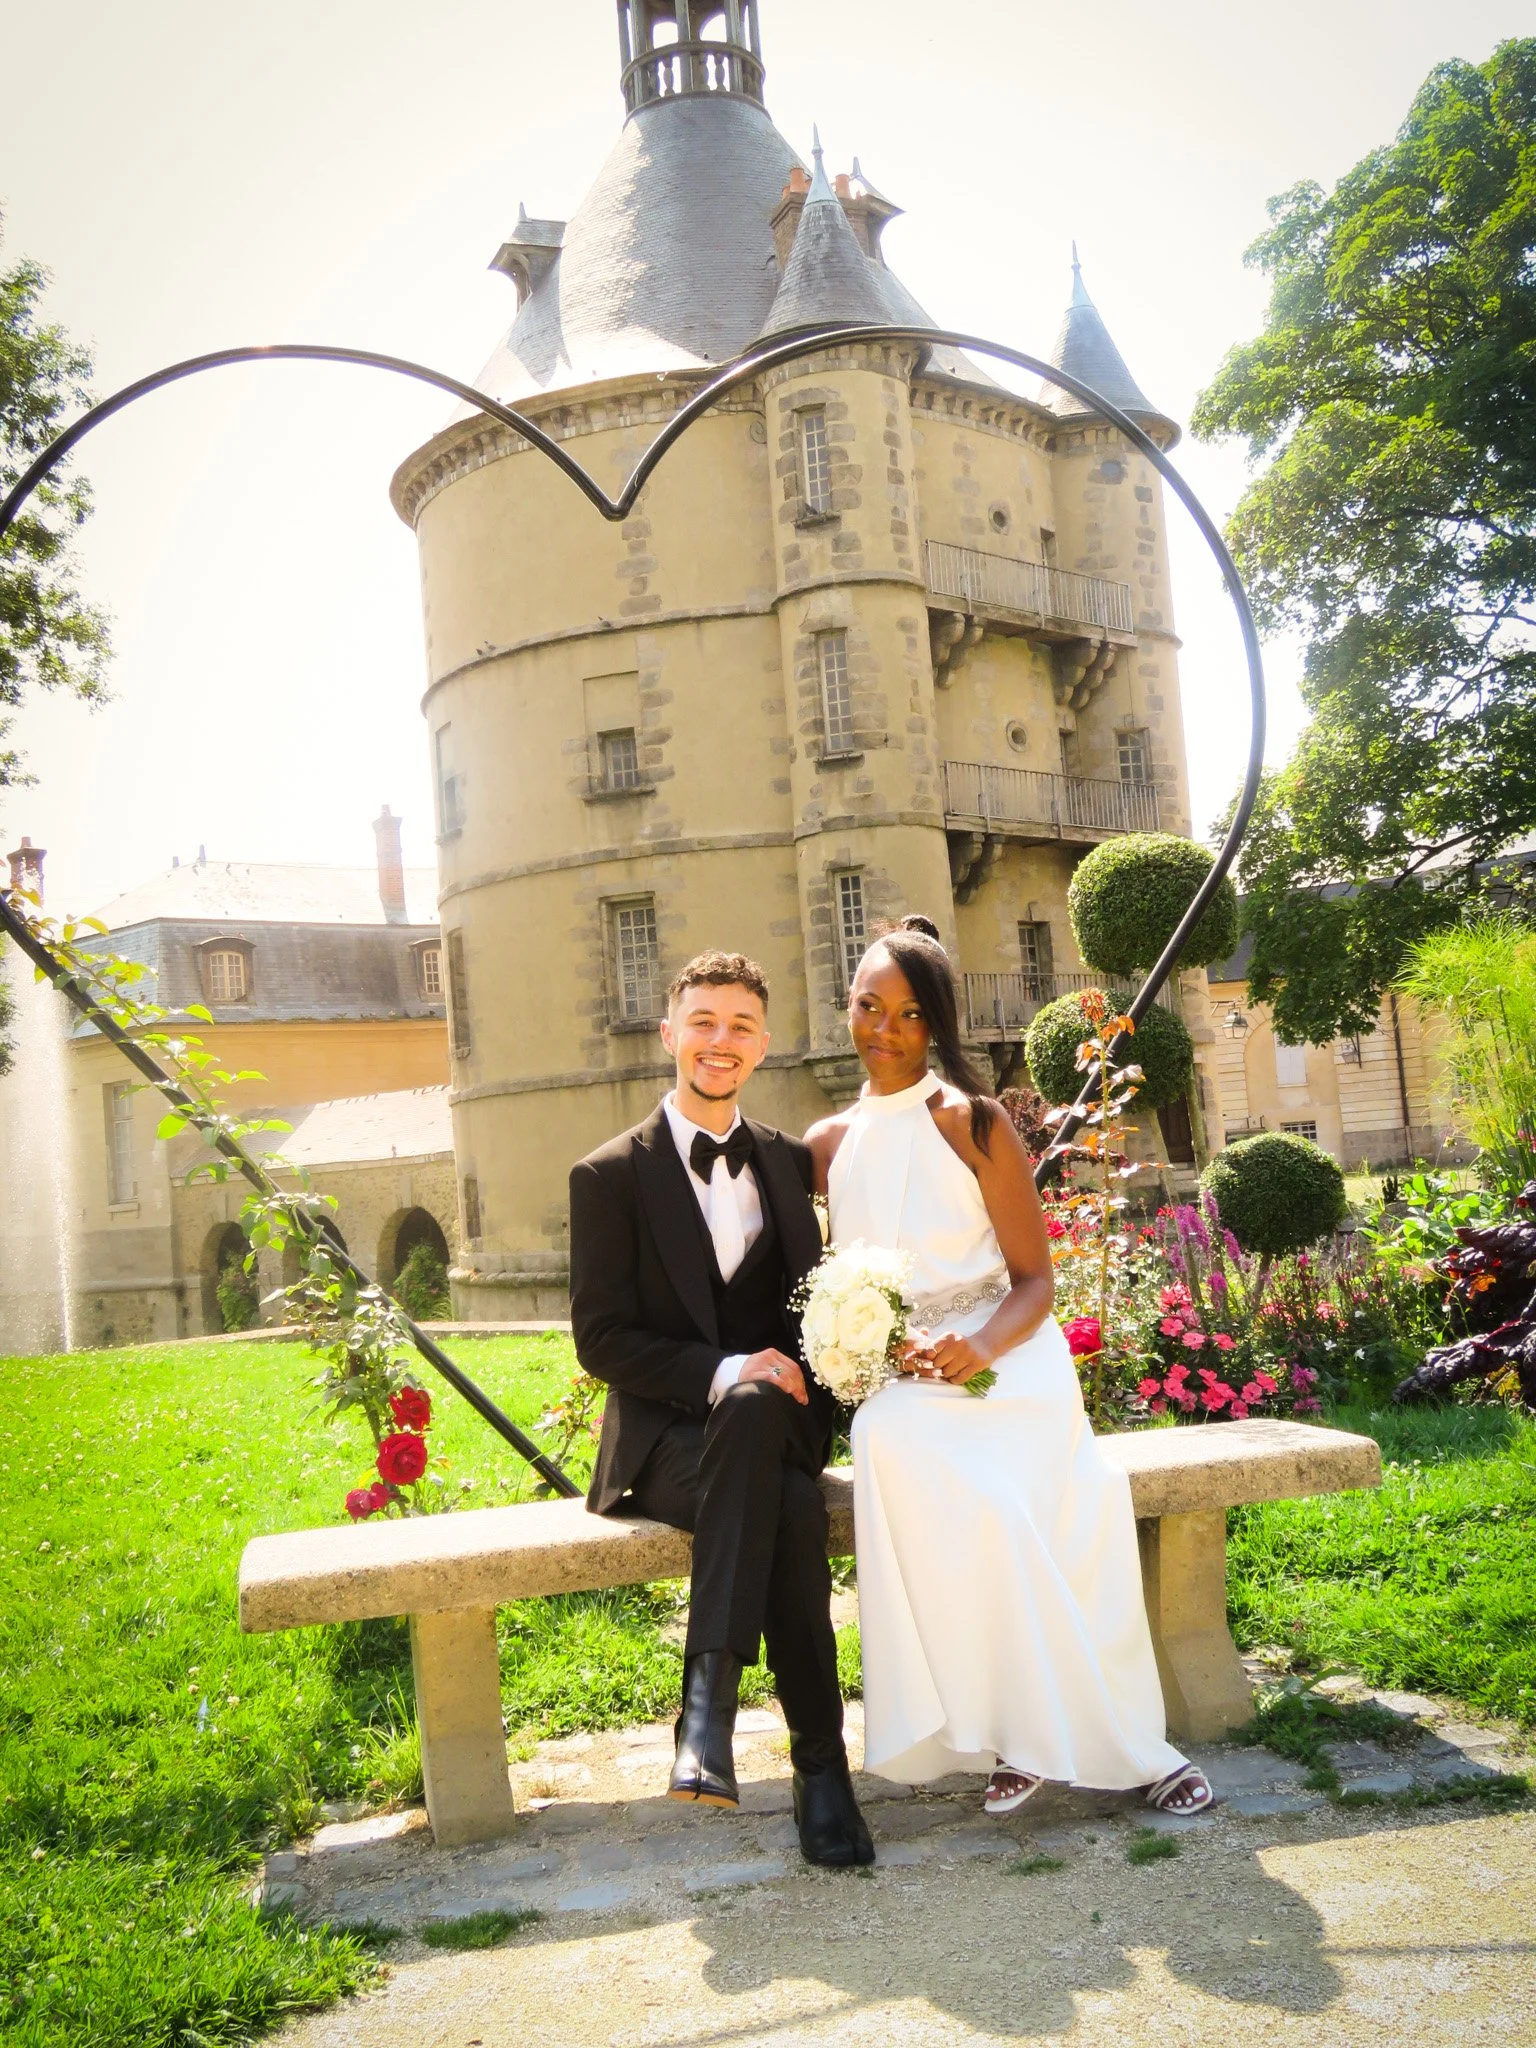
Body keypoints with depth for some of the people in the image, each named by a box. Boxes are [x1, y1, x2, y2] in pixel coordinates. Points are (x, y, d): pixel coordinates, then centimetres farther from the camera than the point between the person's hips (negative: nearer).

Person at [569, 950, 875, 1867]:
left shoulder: (790, 1160, 12)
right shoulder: (610, 1177, -1)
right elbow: (601, 1340, -6)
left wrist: (807, 1376, -4)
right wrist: (720, 1373, -21)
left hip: (778, 1427, 3)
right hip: (665, 1440, -3)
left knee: (788, 1503, -34)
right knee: (789, 1510, -35)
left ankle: (710, 1705, -28)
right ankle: (820, 1760, -28)